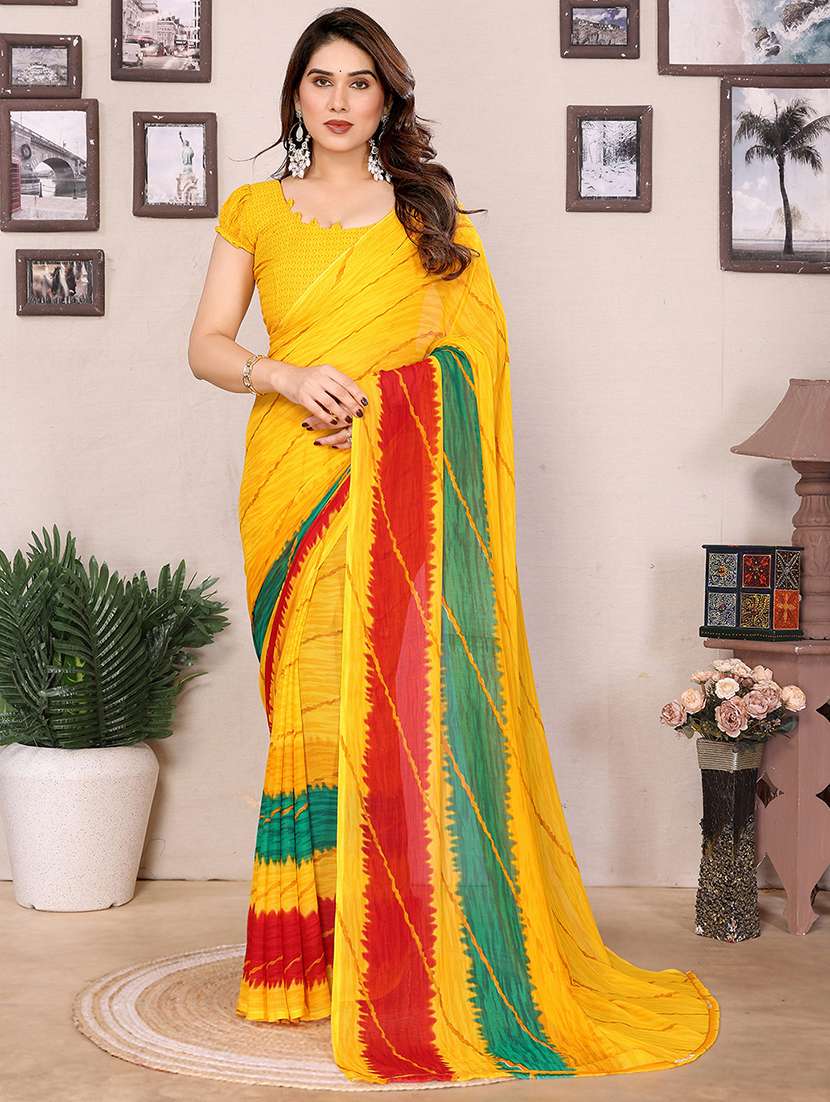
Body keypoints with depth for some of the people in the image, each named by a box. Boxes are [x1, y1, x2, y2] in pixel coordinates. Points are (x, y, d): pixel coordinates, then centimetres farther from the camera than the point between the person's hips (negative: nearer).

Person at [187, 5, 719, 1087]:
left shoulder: (426, 207, 11)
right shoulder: (254, 212, 13)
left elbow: (476, 340, 7)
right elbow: (207, 346, 7)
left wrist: (375, 400, -6)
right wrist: (290, 377, -11)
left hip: (402, 480, -1)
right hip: (295, 481, 1)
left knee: (404, 694, -7)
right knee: (309, 702, 0)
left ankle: (412, 974, 0)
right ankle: (310, 955, 9)